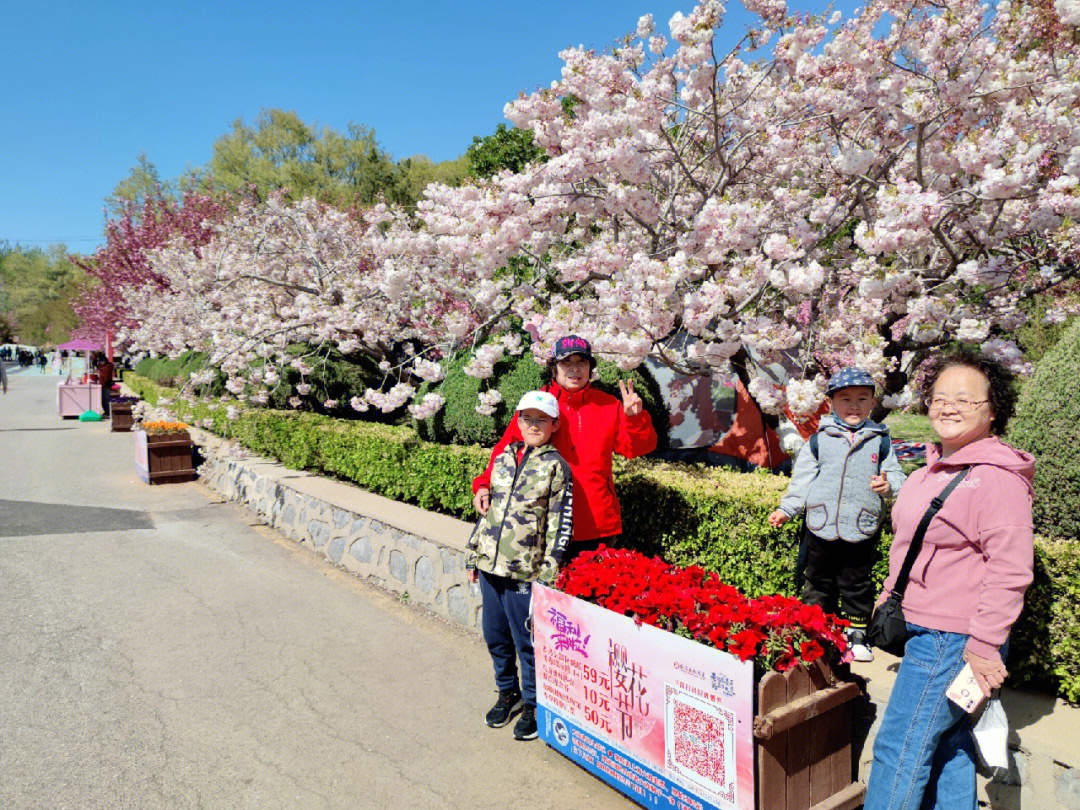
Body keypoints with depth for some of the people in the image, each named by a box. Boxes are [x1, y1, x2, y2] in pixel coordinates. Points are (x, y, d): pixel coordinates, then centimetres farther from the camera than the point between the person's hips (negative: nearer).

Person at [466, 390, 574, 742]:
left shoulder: (555, 467, -6)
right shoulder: (503, 459, 11)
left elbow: (561, 525, -7)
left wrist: (547, 574, -12)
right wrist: (473, 554, 16)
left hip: (524, 572, -5)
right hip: (489, 567, 6)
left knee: (527, 642, 5)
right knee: (495, 636, 17)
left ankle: (532, 705, 25)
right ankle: (507, 692, 39)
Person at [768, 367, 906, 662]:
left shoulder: (880, 441, 4)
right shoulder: (819, 440, 1)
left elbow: (896, 475, 9)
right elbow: (802, 479, 6)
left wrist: (889, 485, -14)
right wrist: (786, 509, 2)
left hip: (862, 531, 0)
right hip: (821, 529, 0)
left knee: (858, 585, 12)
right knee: (818, 583, 11)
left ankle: (857, 634, 31)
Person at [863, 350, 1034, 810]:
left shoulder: (996, 476, -18)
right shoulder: (935, 468, 11)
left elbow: (1010, 568, -22)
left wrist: (984, 645, -21)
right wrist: (890, 597, 24)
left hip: (953, 641, -9)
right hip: (925, 631, 9)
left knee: (899, 751, 0)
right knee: (947, 748, 20)